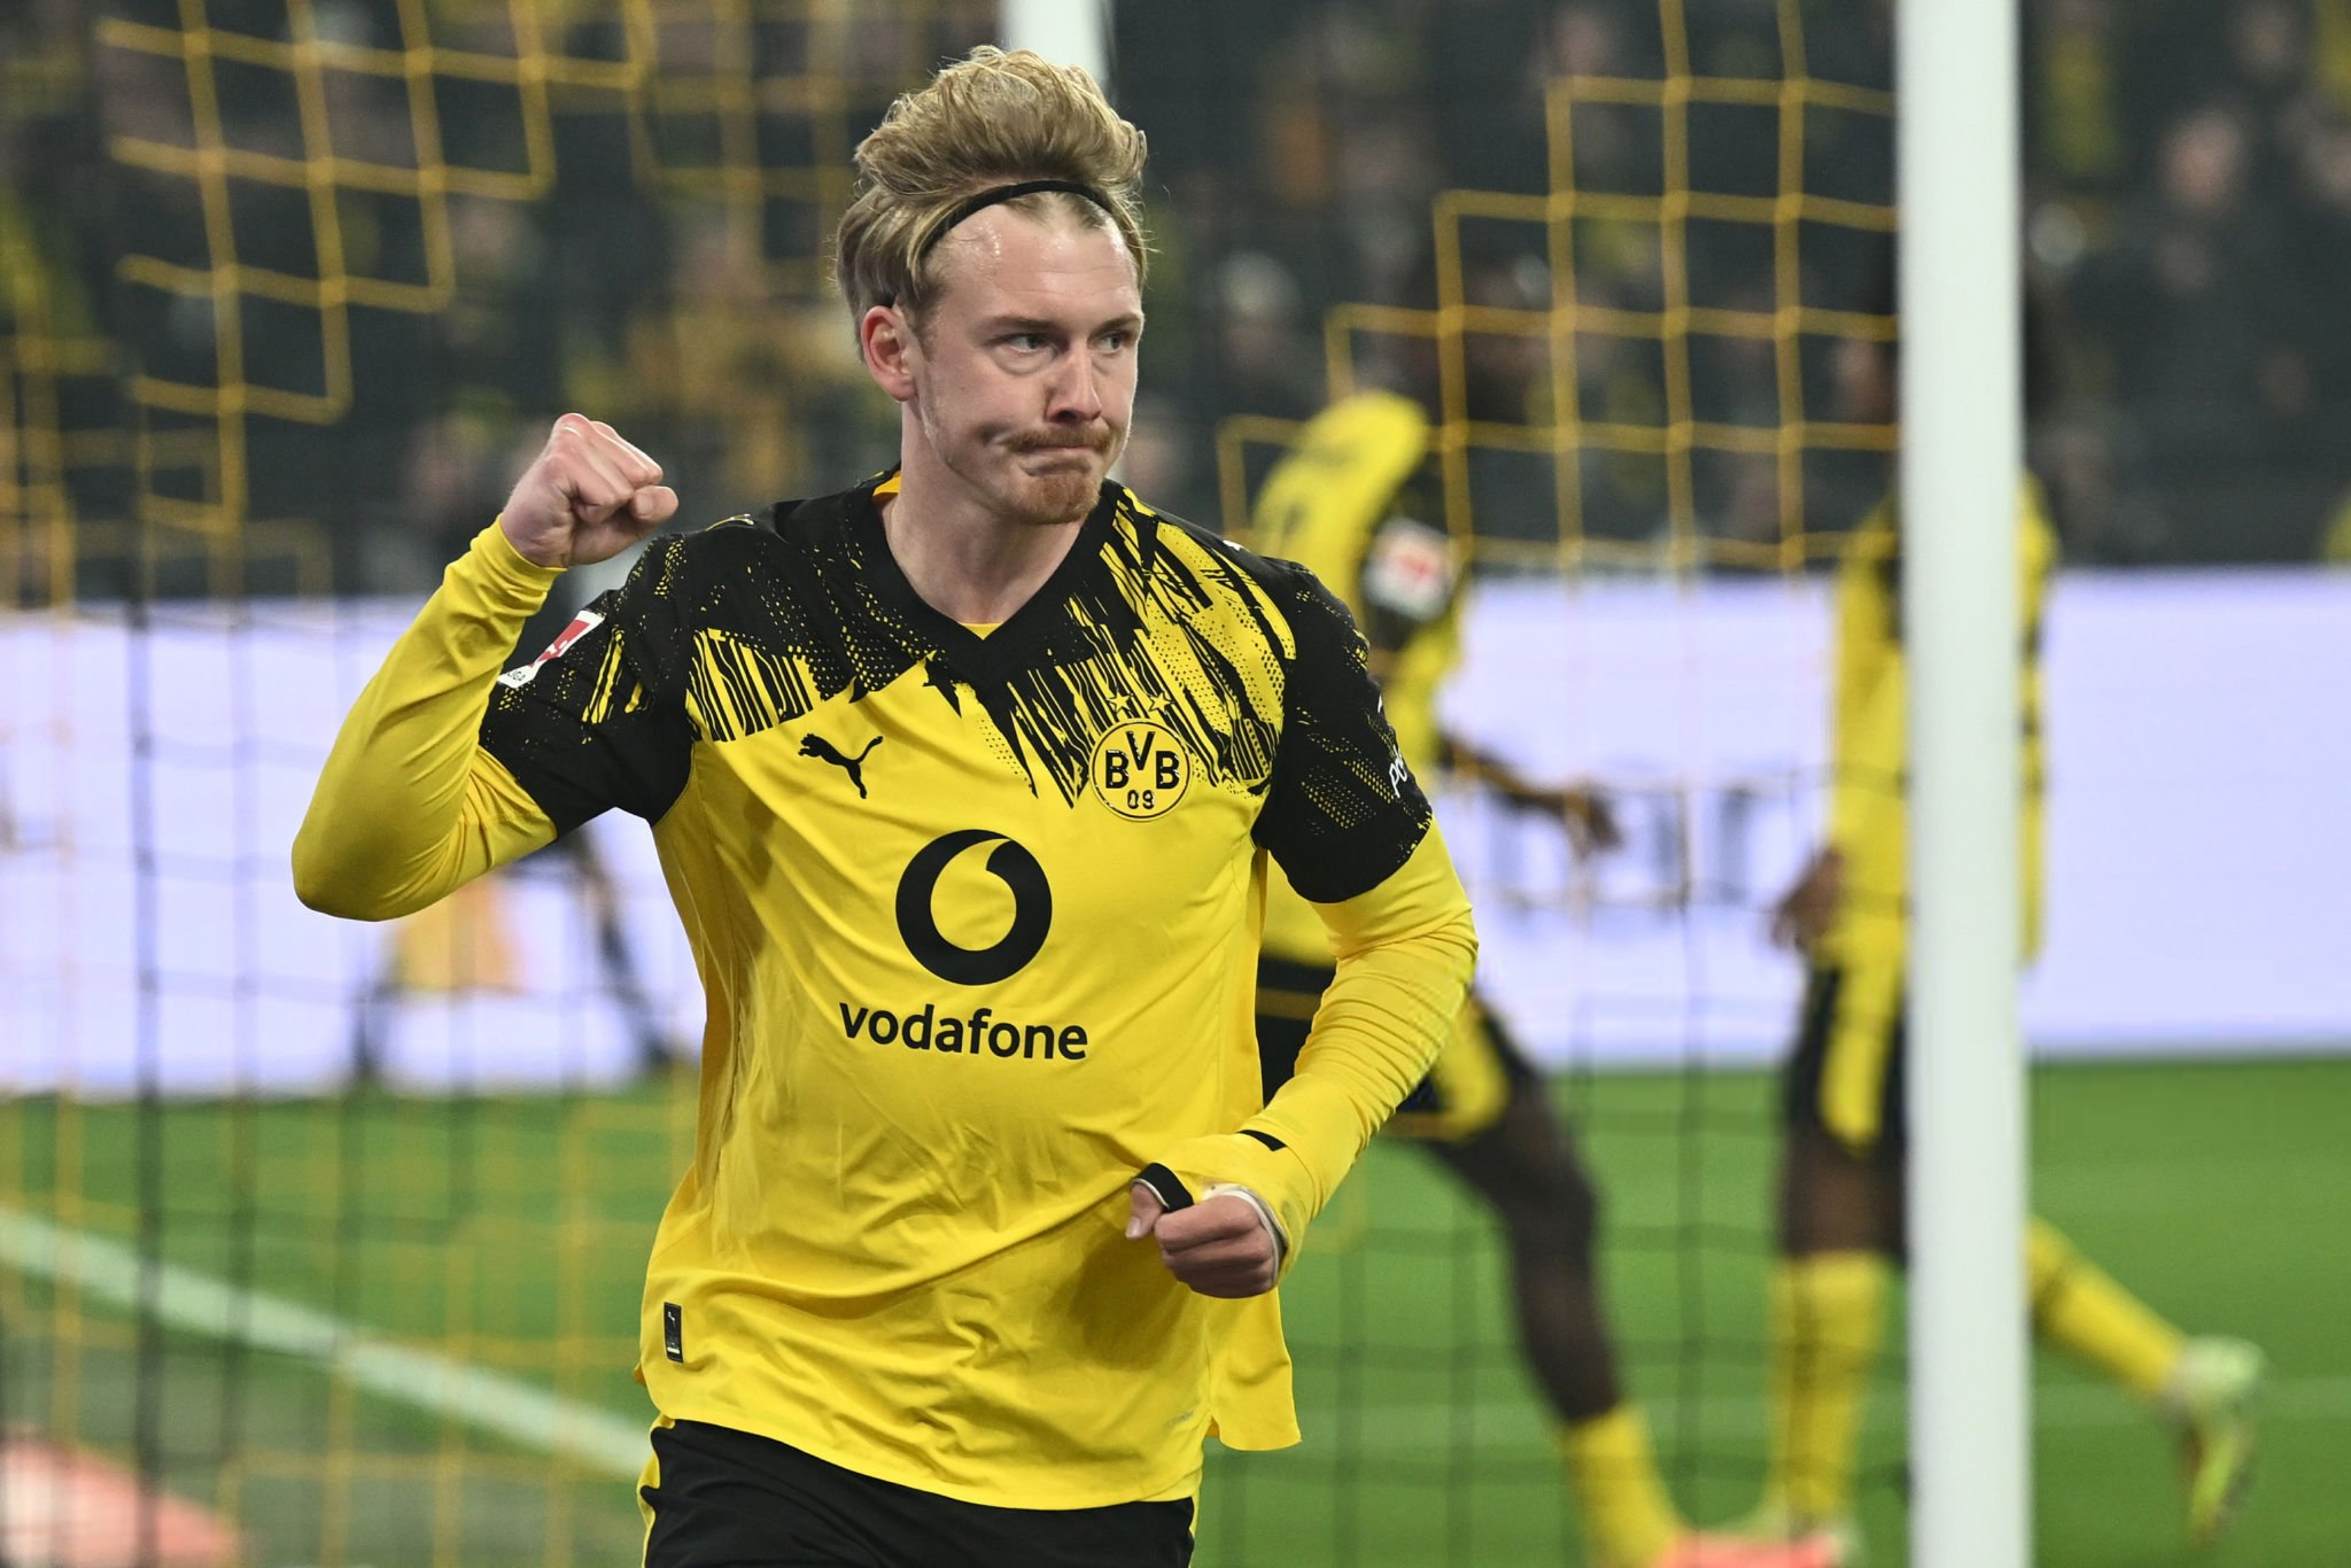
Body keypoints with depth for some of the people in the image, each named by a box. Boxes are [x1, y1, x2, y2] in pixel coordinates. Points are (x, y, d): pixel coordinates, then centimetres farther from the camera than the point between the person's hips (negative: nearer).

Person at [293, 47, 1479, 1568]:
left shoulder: (1258, 635, -4)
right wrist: (509, 571, -21)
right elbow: (362, 863, -9)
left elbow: (1418, 927, 12)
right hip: (776, 1424, -1)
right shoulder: (727, 617, -6)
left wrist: (1280, 1168, -4)